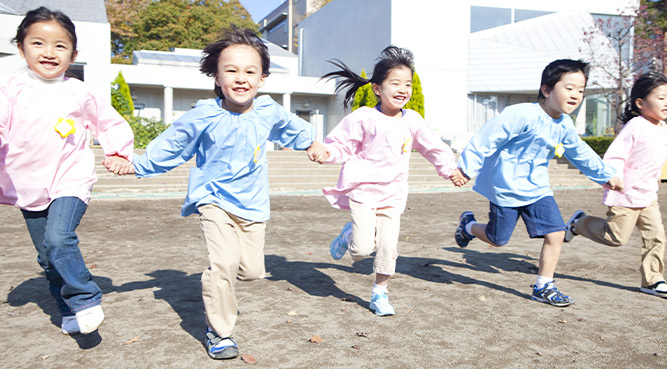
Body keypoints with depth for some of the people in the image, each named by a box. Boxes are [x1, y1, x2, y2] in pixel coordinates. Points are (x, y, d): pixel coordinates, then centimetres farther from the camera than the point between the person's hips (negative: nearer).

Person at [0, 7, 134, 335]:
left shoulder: (78, 93, 1)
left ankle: (86, 302, -11)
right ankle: (71, 313, 29)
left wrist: (118, 152, -1)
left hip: (69, 182, -3)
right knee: (47, 258, 12)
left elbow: (112, 123, 13)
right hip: (28, 187, 3)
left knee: (59, 240, -26)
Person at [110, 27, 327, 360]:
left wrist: (311, 142, 34)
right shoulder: (203, 116, -13)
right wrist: (137, 165, 7)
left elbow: (292, 125, 19)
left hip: (253, 203, 4)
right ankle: (219, 332, 0)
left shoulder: (269, 113, -5)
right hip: (215, 199, -3)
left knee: (252, 270, 2)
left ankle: (218, 279, 38)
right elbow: (170, 144, 2)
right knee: (223, 262, -19)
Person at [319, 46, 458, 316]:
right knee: (364, 248, -13)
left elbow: (434, 147, 19)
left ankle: (380, 293, 21)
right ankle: (349, 235, 23)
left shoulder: (412, 120, 5)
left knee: (388, 248, -1)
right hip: (362, 191, -4)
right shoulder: (364, 118, -8)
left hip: (392, 195, 4)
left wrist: (449, 169, 10)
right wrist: (326, 152, -25)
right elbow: (341, 145, -5)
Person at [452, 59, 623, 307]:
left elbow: (580, 154, 22)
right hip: (506, 188, -7)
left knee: (556, 233, -4)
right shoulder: (523, 115, -22)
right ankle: (468, 225, 39)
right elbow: (487, 138, -20)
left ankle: (543, 287, 11)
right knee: (497, 239, 7)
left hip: (537, 189, 7)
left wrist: (606, 176, 28)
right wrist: (467, 167, -18)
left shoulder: (565, 126, 4)